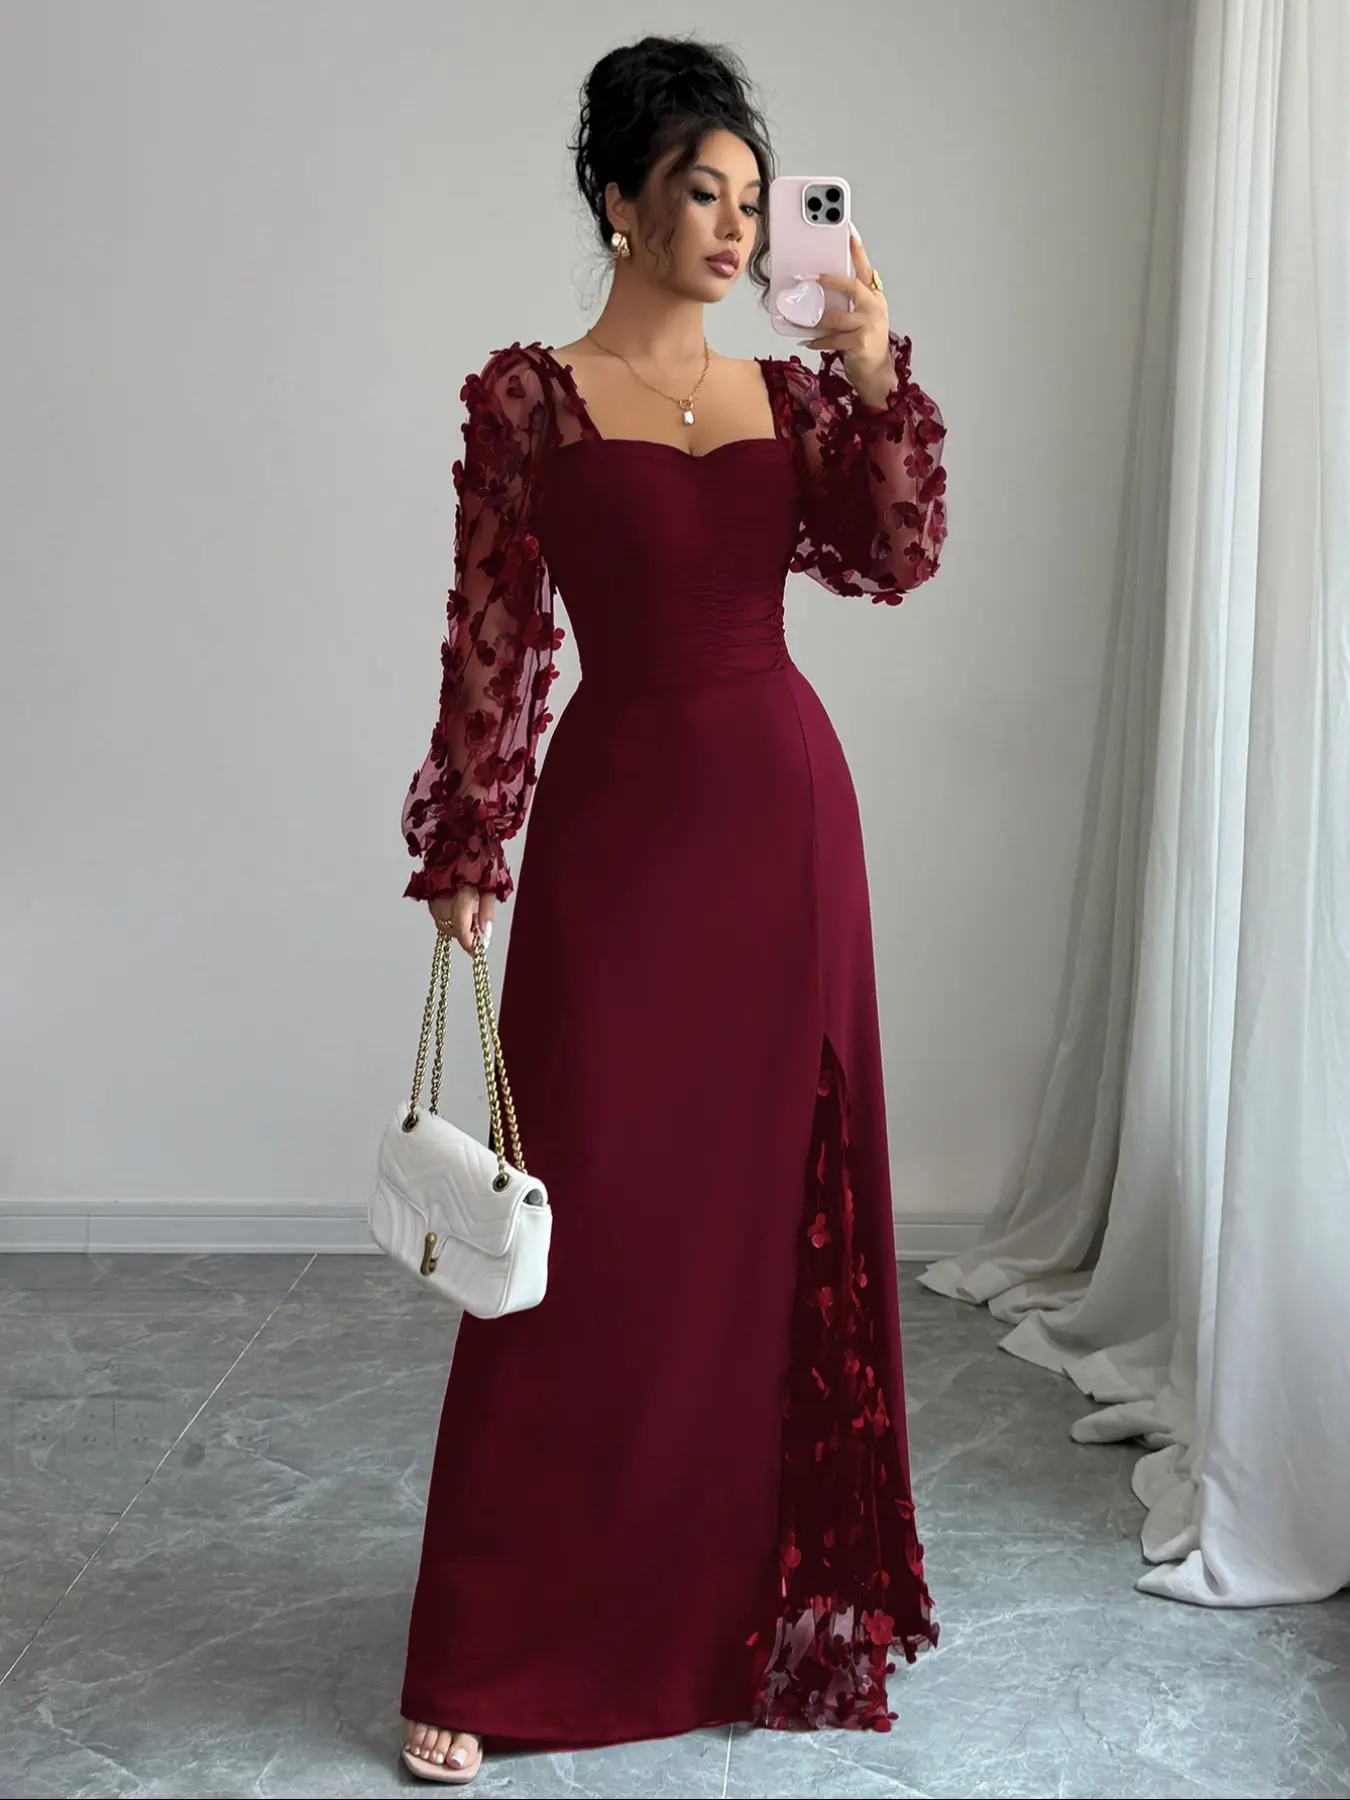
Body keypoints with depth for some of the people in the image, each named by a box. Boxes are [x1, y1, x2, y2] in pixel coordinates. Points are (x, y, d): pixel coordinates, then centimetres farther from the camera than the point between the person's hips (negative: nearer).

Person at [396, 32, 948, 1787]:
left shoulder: (792, 392, 11)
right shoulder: (527, 396, -2)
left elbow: (895, 561, -2)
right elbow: (493, 638, -3)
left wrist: (878, 379, -12)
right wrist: (466, 848, -4)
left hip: (784, 806, 5)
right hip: (617, 818, -4)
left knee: (778, 1201, 10)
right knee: (589, 1224, -1)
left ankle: (751, 1581, 29)